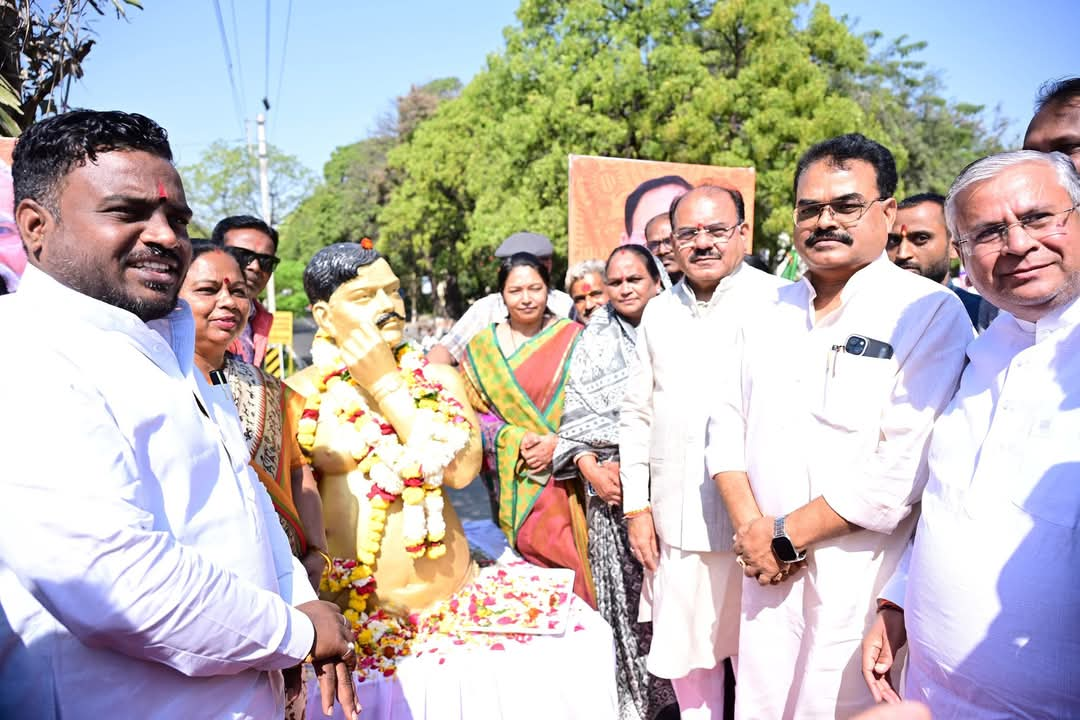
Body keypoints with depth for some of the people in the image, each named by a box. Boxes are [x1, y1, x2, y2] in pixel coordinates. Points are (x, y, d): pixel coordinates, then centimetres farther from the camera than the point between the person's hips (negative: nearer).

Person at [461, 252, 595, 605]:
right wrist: (516, 440, -11)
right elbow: (474, 414, 4)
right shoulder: (480, 347, 6)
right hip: (513, 480, 1)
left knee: (567, 559, -4)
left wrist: (557, 442, -14)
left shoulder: (572, 337, 1)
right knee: (530, 552, -1)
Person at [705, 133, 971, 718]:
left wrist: (786, 534, -13)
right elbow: (726, 424, 8)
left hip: (863, 580, -4)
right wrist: (751, 529, -6)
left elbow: (905, 466, -18)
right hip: (767, 571, 5)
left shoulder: (930, 312, -10)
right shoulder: (768, 315, 9)